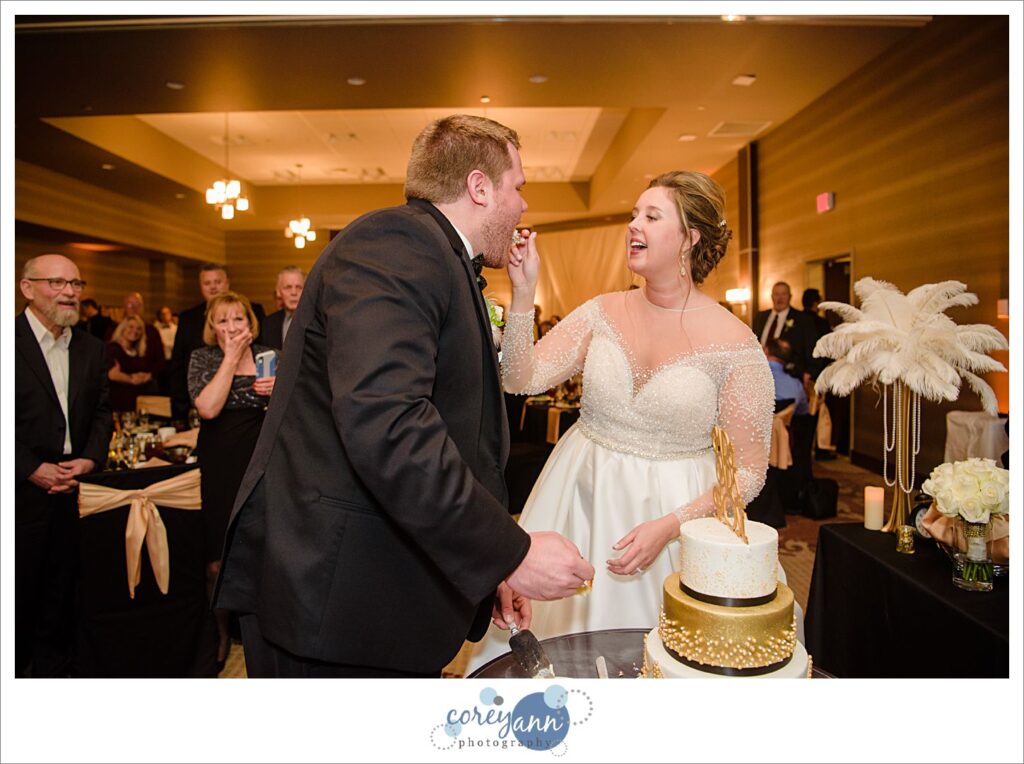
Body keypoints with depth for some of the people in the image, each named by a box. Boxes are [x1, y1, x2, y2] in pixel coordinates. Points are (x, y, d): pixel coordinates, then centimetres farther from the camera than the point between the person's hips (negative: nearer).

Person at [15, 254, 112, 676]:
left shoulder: (90, 347, 9)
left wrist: (91, 458, -5)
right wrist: (33, 469, -15)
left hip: (71, 487, 5)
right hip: (21, 492, -4)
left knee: (60, 592, 15)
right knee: (18, 591, 9)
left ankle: (54, 670, 30)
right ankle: (14, 669, 28)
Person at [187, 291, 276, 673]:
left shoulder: (269, 355, 6)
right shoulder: (202, 358, 1)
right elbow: (208, 408, -17)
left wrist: (280, 391, -11)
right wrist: (231, 357, -13)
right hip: (220, 465, -1)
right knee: (218, 559, 6)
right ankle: (220, 633, 27)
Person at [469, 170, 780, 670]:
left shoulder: (735, 344, -12)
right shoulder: (603, 312, -2)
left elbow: (747, 471, -8)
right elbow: (521, 379, -9)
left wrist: (668, 527, -18)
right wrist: (523, 294, -18)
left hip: (673, 512, -3)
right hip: (577, 500, 3)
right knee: (559, 653, 16)